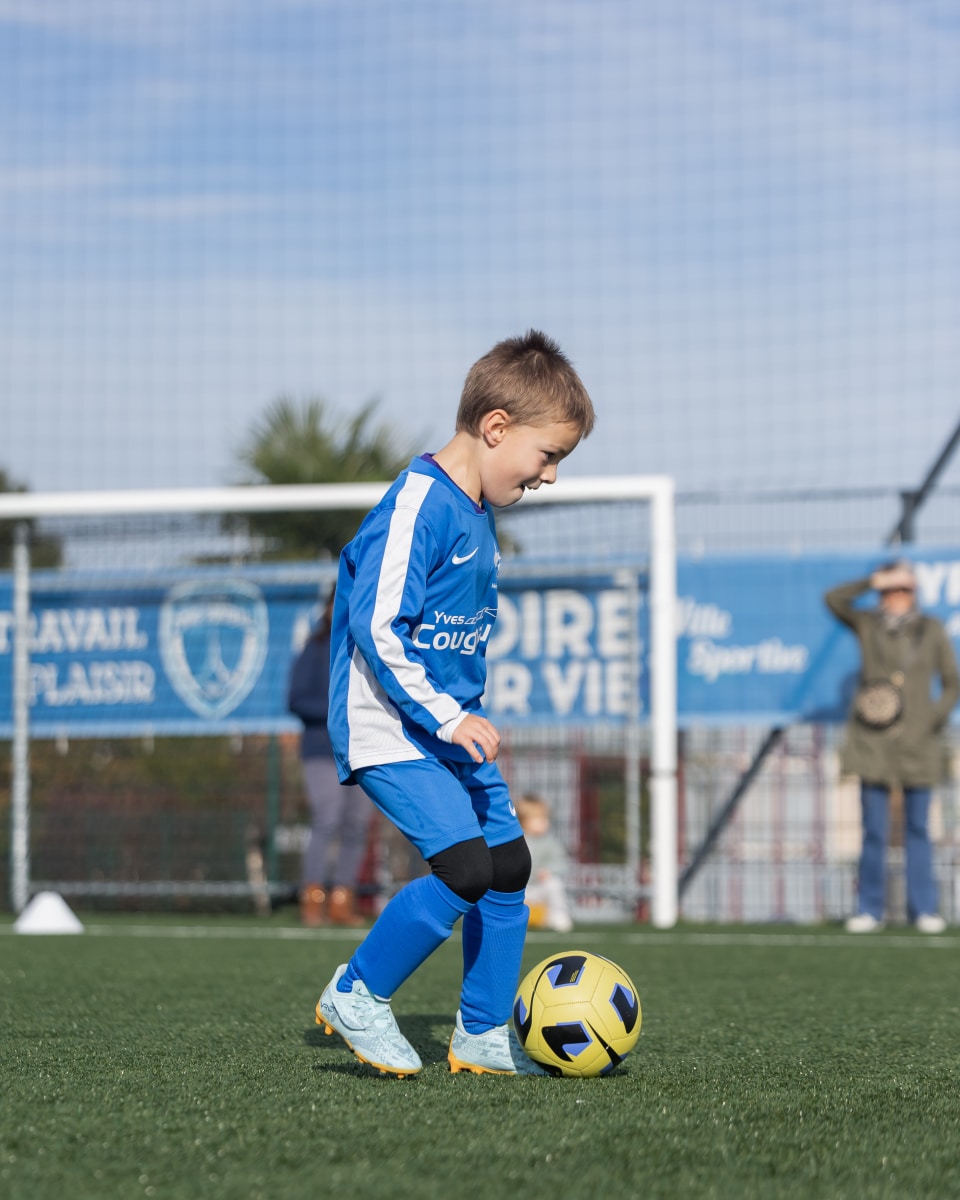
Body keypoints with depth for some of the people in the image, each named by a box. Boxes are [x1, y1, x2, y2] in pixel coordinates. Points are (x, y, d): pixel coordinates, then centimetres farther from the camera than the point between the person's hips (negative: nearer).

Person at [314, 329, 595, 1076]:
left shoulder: (479, 513, 12)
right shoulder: (418, 505, -18)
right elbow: (375, 625, -23)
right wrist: (447, 718, -23)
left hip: (452, 725, 10)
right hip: (391, 729, -10)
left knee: (509, 863, 8)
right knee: (464, 867, -20)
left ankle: (483, 1035, 18)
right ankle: (357, 995, -3)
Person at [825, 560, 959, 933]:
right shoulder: (868, 624, 3)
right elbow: (833, 599, -11)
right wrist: (872, 581, -12)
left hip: (917, 743, 0)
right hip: (874, 744, 0)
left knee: (918, 829, 5)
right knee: (874, 830, 1)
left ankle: (923, 909, 11)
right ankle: (869, 910, 8)